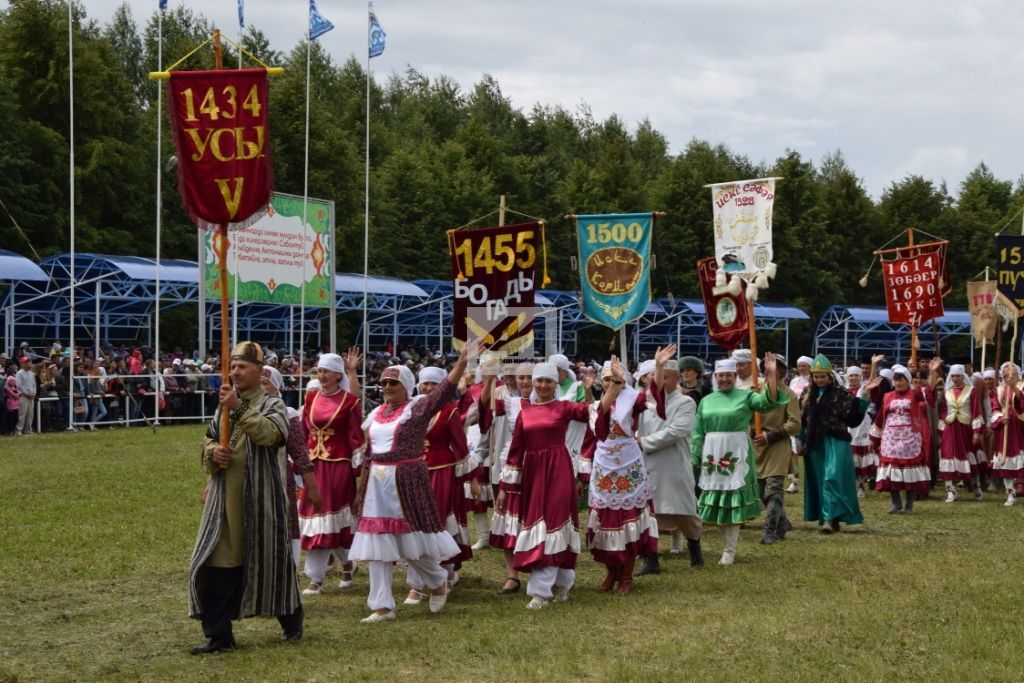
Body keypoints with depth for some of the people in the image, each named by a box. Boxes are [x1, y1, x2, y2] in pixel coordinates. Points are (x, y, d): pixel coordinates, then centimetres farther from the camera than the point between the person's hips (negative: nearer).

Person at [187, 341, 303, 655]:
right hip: (225, 497, 5)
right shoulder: (224, 405, 14)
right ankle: (218, 634, 6)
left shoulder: (271, 404, -4)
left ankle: (291, 620, 28)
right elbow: (208, 441, 18)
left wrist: (239, 408, -27)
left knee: (270, 560, 6)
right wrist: (213, 452, -5)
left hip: (260, 498, -5)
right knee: (217, 564, -1)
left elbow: (269, 432, -23)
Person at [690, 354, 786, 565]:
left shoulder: (745, 396, 0)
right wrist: (694, 458, 7)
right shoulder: (706, 401, 11)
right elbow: (698, 433, 12)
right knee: (717, 501, 6)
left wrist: (771, 375, -27)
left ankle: (730, 550, -1)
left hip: (737, 454, -4)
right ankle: (729, 544, 19)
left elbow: (769, 402, -17)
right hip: (712, 455, 4)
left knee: (734, 500, -4)